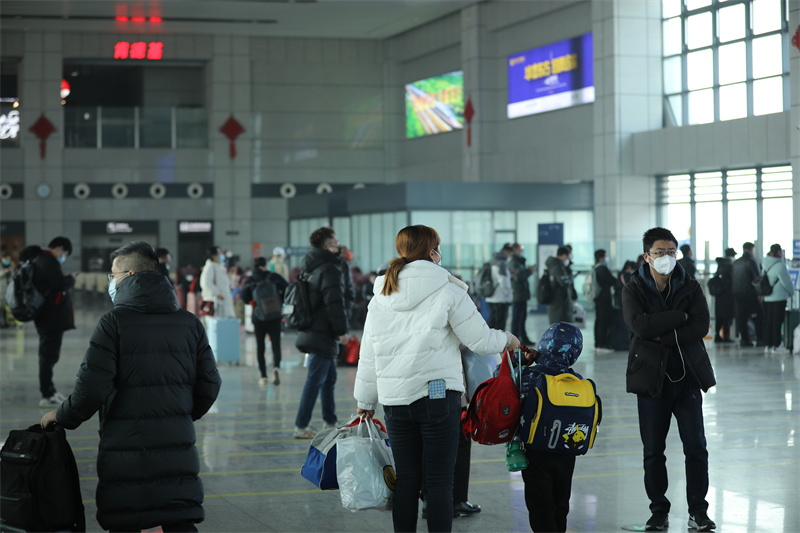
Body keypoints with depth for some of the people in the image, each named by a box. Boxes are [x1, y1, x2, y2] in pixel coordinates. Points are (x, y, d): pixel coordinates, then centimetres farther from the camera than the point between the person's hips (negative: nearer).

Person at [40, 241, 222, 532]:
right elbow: (209, 384, 8)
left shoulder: (113, 323, -8)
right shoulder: (189, 323, 7)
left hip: (125, 447, -4)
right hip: (177, 448, 4)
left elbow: (92, 387, -13)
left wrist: (63, 416, 4)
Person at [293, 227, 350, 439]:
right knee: (315, 380, -6)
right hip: (322, 334, -10)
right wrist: (342, 330, -15)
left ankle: (329, 423, 25)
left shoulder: (314, 267, 14)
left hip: (314, 332, 10)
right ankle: (301, 426, -5)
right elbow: (334, 303, -22)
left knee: (329, 378, 18)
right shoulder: (329, 269, -16)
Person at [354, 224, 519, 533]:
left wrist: (366, 400, 22)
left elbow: (368, 355, 14)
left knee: (406, 480, 12)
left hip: (395, 400, 5)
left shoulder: (381, 297, 10)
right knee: (439, 481, 1)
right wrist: (506, 340, 17)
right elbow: (479, 339, -3)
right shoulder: (447, 291, -5)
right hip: (438, 395, -5)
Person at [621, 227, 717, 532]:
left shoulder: (690, 288, 5)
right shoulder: (633, 290, -1)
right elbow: (640, 325, -19)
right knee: (653, 451, 5)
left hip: (687, 377, 1)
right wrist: (680, 317, -15)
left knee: (696, 447, 1)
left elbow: (701, 326, -10)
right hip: (652, 379, -1)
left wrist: (663, 337, -15)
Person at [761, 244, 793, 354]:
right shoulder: (779, 265, -17)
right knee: (777, 321, -3)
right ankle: (776, 346, -1)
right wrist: (791, 292, 5)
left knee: (768, 321, 10)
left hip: (766, 298, 7)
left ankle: (767, 345, 13)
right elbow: (786, 282, -12)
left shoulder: (765, 263, 7)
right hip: (779, 297, -7)